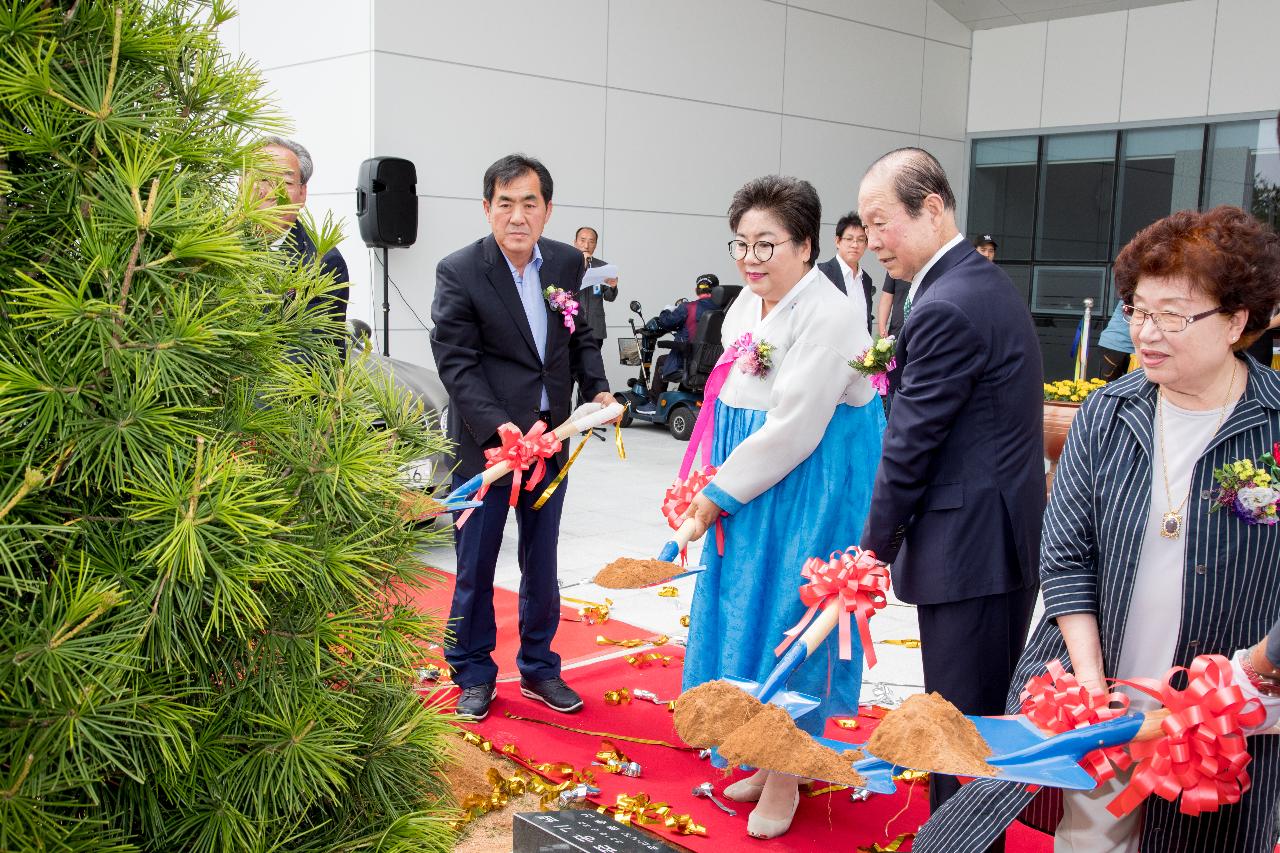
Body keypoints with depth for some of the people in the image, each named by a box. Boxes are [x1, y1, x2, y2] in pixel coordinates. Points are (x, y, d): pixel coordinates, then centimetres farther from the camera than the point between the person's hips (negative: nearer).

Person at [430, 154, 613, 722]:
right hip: (484, 441, -4)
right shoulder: (459, 272, -12)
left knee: (542, 563, 16)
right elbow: (455, 362, -16)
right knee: (475, 566, 7)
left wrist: (597, 388, -5)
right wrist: (499, 427, -26)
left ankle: (539, 669, 32)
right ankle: (474, 675, 26)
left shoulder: (569, 263, 1)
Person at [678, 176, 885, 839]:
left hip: (808, 493, -8)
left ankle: (785, 782, 21)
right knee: (750, 623, 16)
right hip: (749, 497, 8)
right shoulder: (747, 304, 6)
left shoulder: (828, 318, -21)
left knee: (788, 626, 2)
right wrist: (715, 485, 5)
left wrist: (719, 493, -15)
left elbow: (792, 430, -23)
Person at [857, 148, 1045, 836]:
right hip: (1004, 541, 10)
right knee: (989, 713, 20)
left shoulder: (946, 308, -19)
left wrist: (877, 545, -8)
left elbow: (912, 444, -17)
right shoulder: (985, 282, 13)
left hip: (967, 549, -10)